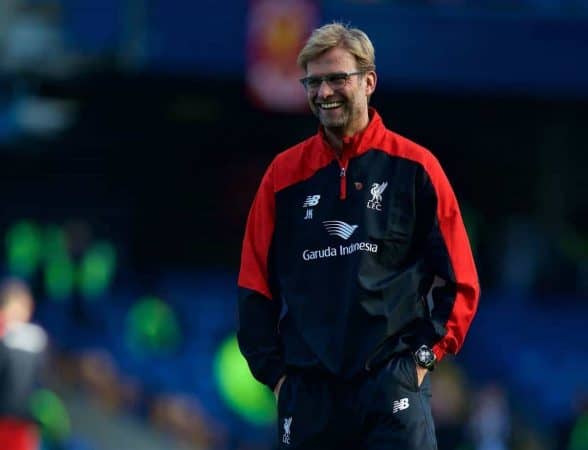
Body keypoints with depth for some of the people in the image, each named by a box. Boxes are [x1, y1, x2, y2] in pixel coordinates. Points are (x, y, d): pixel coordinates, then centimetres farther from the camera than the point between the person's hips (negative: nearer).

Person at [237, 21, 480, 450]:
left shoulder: (413, 166, 3)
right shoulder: (284, 173, 10)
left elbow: (459, 279, 5)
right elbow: (255, 284, 14)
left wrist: (425, 353, -4)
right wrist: (274, 370, 5)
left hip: (393, 382, -3)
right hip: (308, 390, 3)